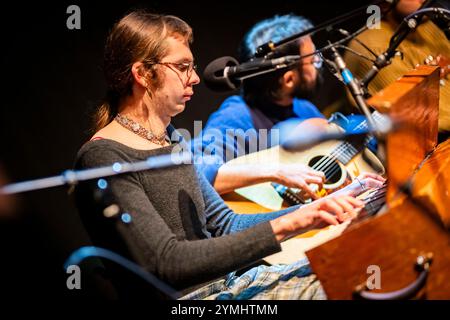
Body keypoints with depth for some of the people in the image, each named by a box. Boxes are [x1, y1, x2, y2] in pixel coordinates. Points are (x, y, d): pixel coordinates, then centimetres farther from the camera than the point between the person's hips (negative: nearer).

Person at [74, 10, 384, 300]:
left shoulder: (170, 138, 13)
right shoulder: (103, 159, -16)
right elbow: (169, 262, -24)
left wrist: (310, 213, 1)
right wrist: (283, 226, -24)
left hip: (227, 282, 9)